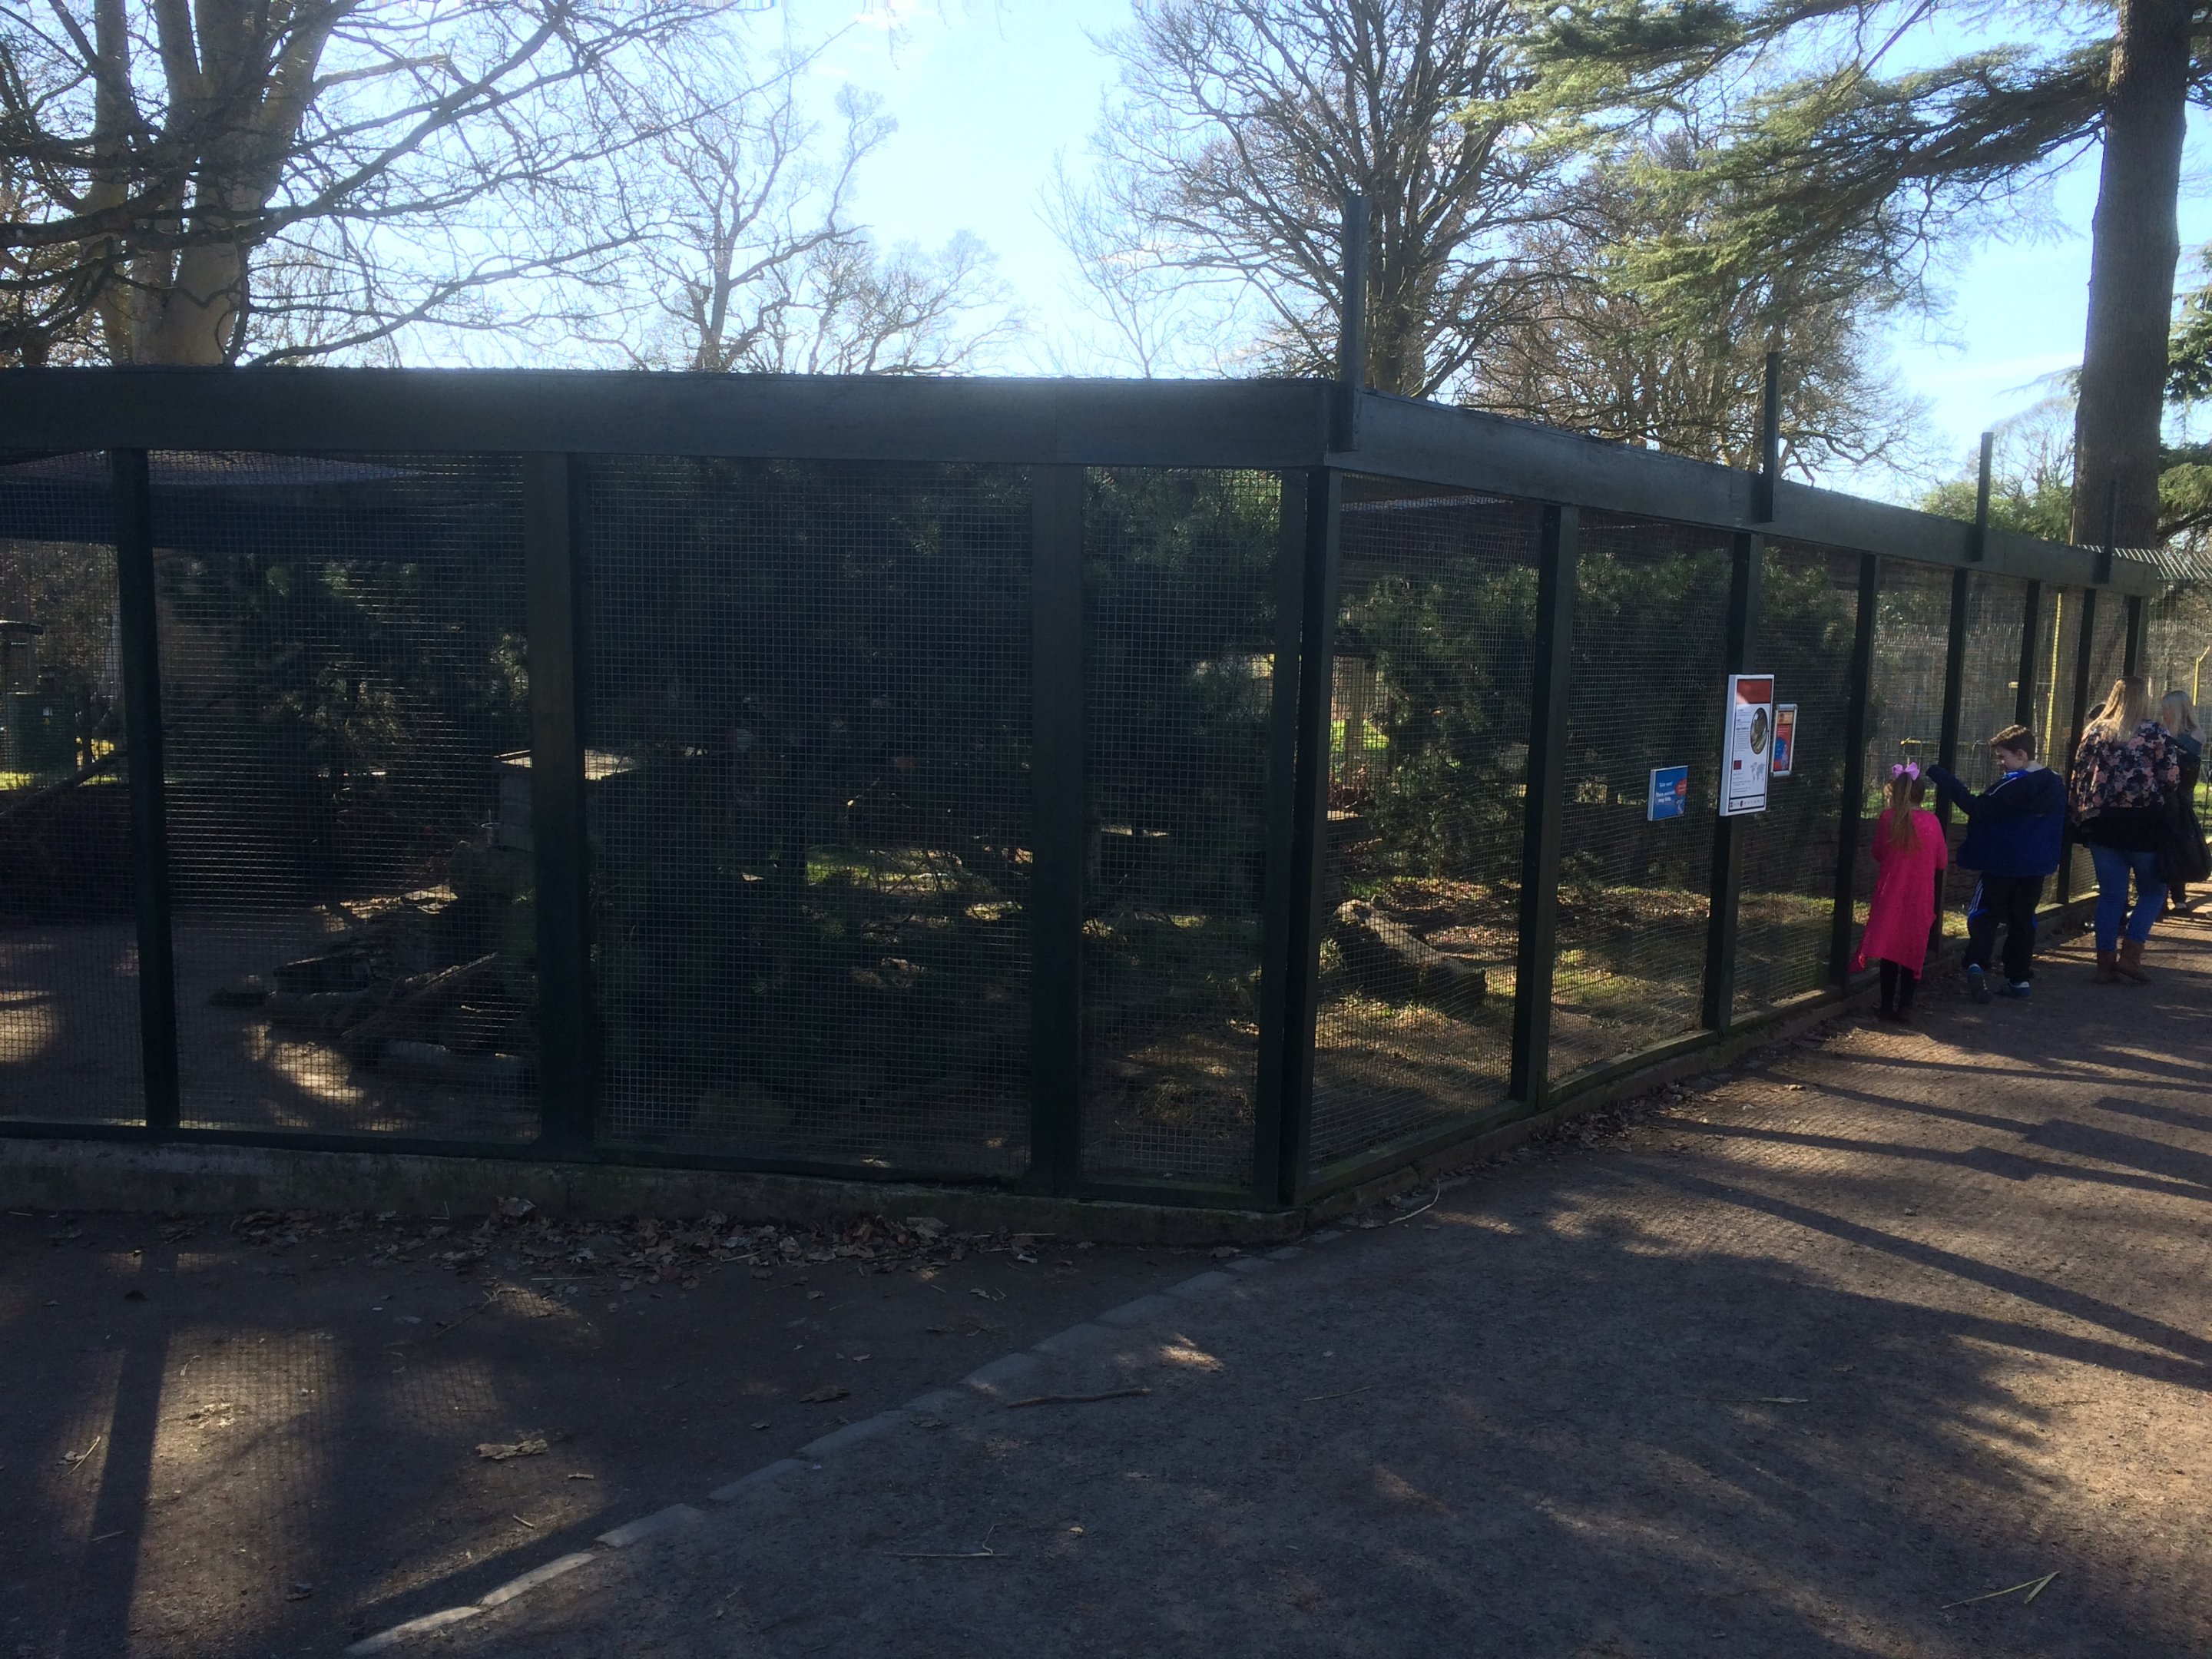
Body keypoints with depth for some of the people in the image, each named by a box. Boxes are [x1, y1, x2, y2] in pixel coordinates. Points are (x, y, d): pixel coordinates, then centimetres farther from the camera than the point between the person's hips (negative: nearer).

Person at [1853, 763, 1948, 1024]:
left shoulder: (1888, 818, -7)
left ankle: (1888, 1006, 9)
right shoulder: (1931, 822, -5)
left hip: (1890, 894, 0)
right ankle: (1905, 1006, 7)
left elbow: (1878, 854, 5)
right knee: (1913, 951, 9)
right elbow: (1942, 861, 5)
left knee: (1889, 951, 7)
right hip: (1920, 897, 0)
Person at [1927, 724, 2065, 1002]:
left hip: (2001, 867, -6)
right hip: (2036, 867, 6)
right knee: (2023, 921, 13)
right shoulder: (2056, 784, 7)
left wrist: (1937, 774, -23)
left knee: (1984, 916, -1)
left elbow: (1976, 807, -22)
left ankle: (1977, 964, -23)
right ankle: (2019, 978, 15)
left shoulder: (2012, 786, -17)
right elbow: (2062, 827, 16)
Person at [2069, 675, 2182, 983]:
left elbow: (2078, 777, 5)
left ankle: (2106, 963, 9)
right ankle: (2130, 954, 0)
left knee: (2111, 894, 10)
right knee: (2152, 890, 12)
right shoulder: (2154, 732, -6)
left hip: (2101, 823, 4)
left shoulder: (2095, 732, 5)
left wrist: (2078, 815, 13)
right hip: (2143, 822, -3)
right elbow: (2172, 778, -8)